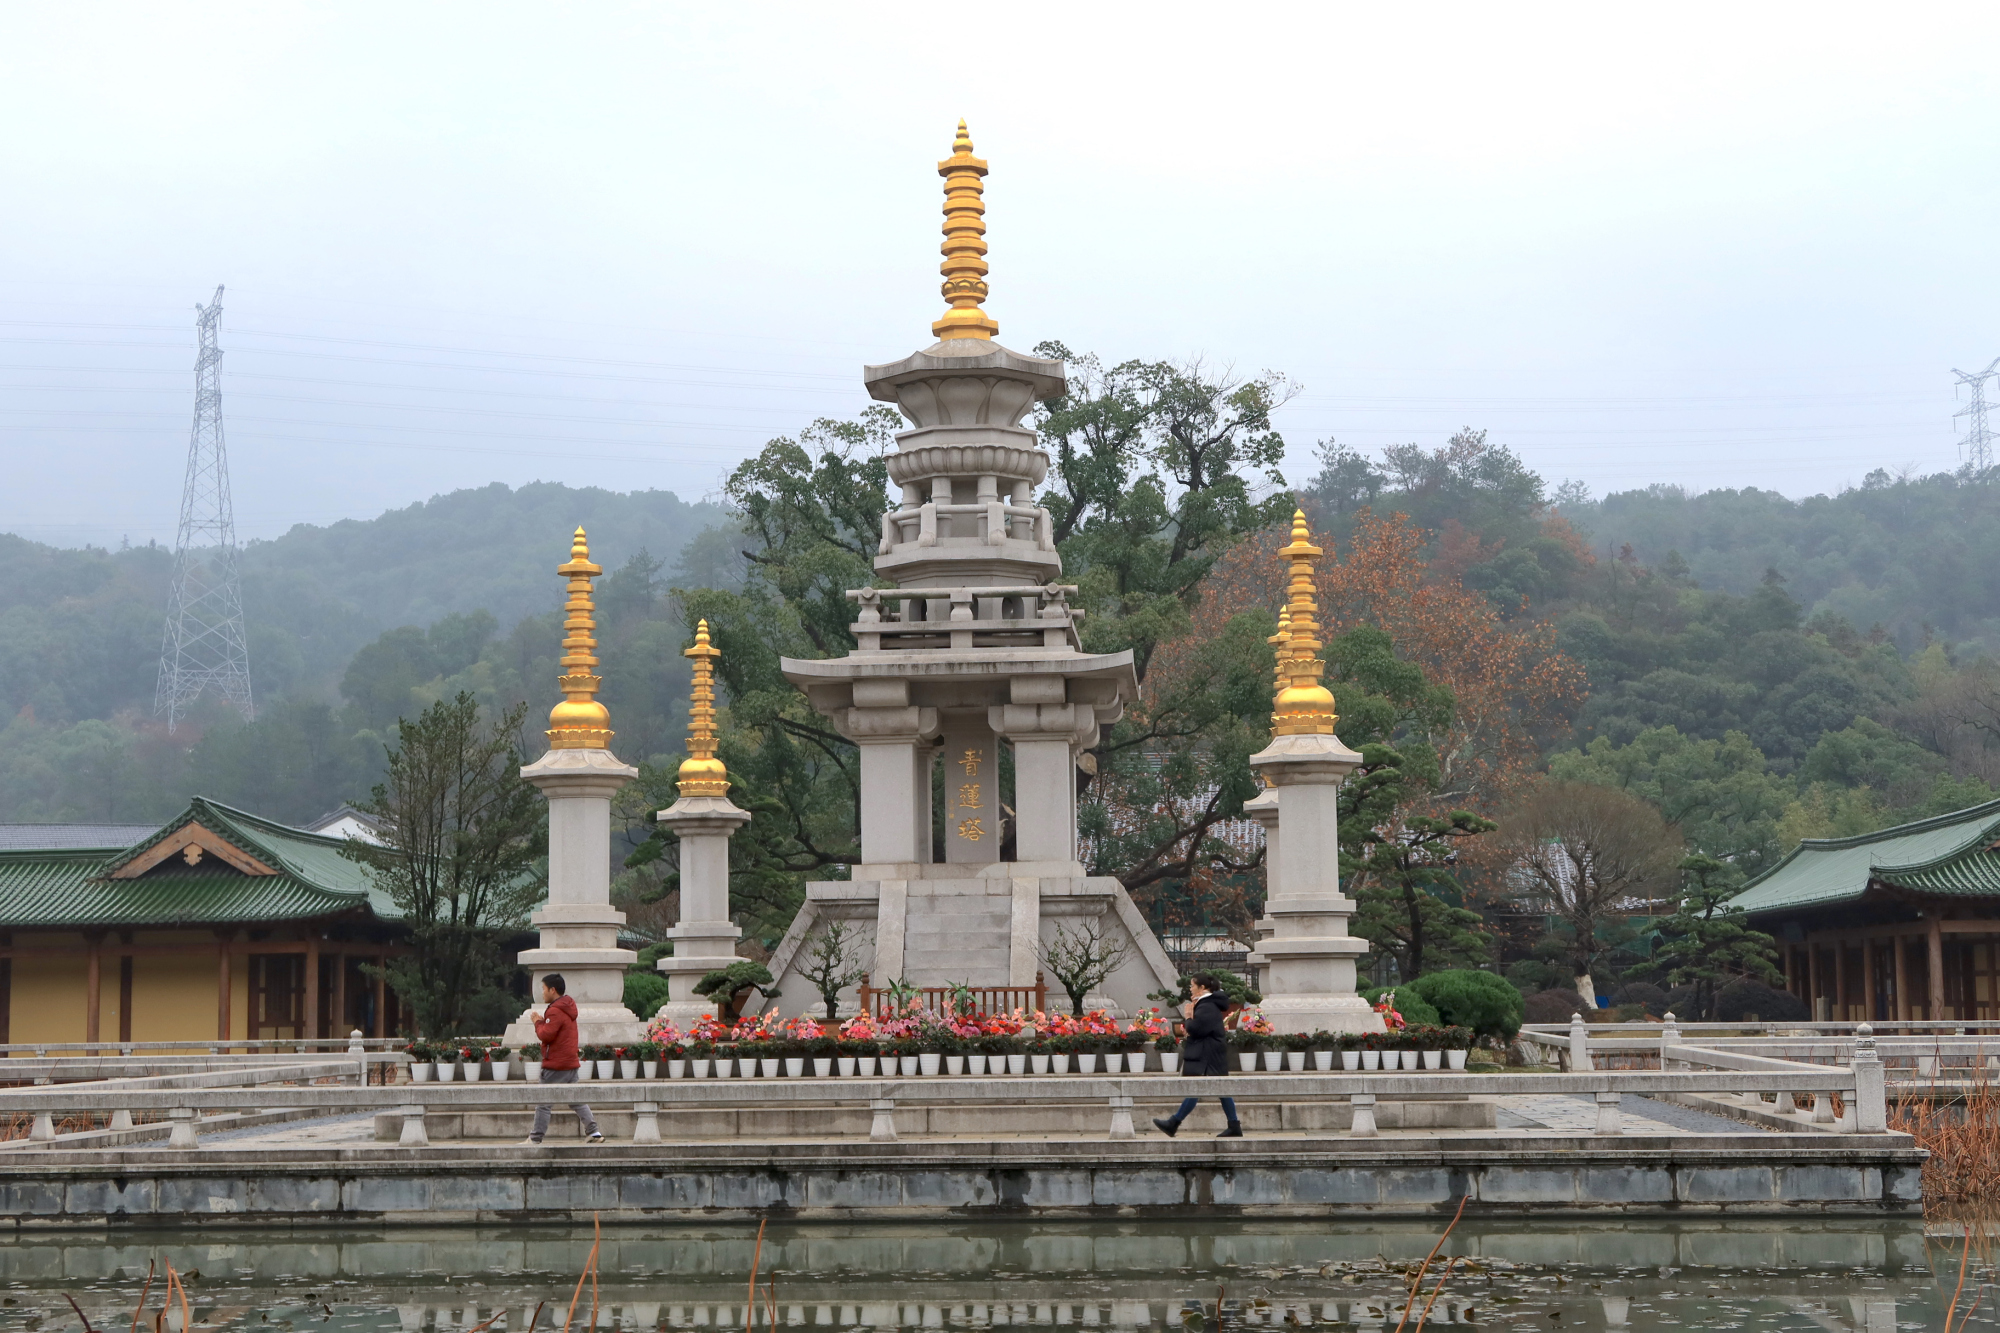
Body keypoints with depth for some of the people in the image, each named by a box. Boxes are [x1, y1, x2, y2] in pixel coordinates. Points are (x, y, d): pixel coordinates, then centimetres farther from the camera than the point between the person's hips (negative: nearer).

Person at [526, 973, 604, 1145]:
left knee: (543, 1103, -3)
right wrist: (542, 1021, 6)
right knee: (576, 1101, 10)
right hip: (571, 1063, 9)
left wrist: (538, 1022, -4)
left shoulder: (555, 1011, -15)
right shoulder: (568, 1008, 16)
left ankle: (535, 1139, -1)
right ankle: (593, 1132, 4)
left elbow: (546, 1035, -20)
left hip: (555, 1066, -9)